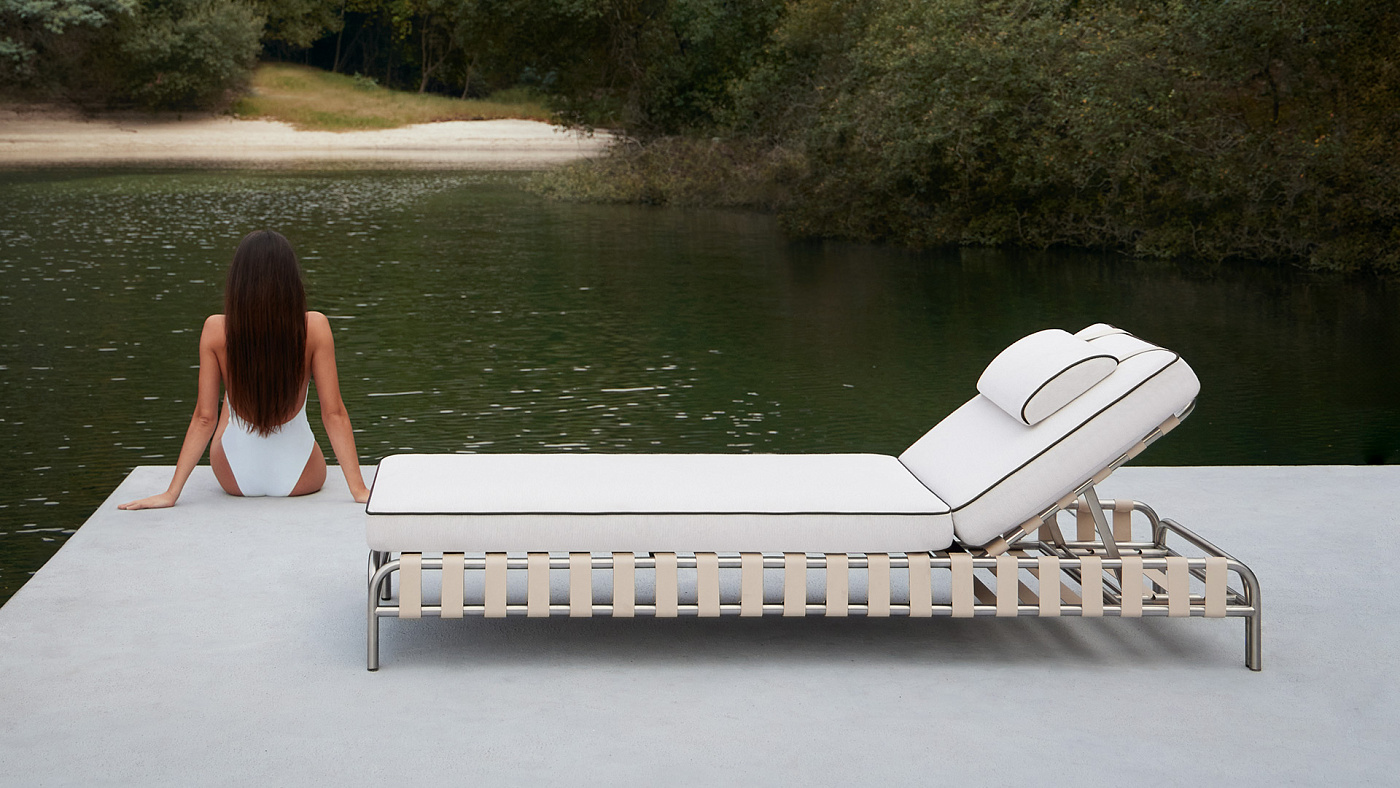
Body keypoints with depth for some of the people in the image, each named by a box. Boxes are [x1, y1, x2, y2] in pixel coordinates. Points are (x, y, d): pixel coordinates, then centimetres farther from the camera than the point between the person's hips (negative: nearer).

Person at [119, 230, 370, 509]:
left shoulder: (216, 329, -18)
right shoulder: (314, 328, -20)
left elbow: (204, 418, -15)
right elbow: (334, 414, -19)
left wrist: (171, 492, -8)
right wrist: (359, 489, -13)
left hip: (235, 478, 1)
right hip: (301, 479, -1)